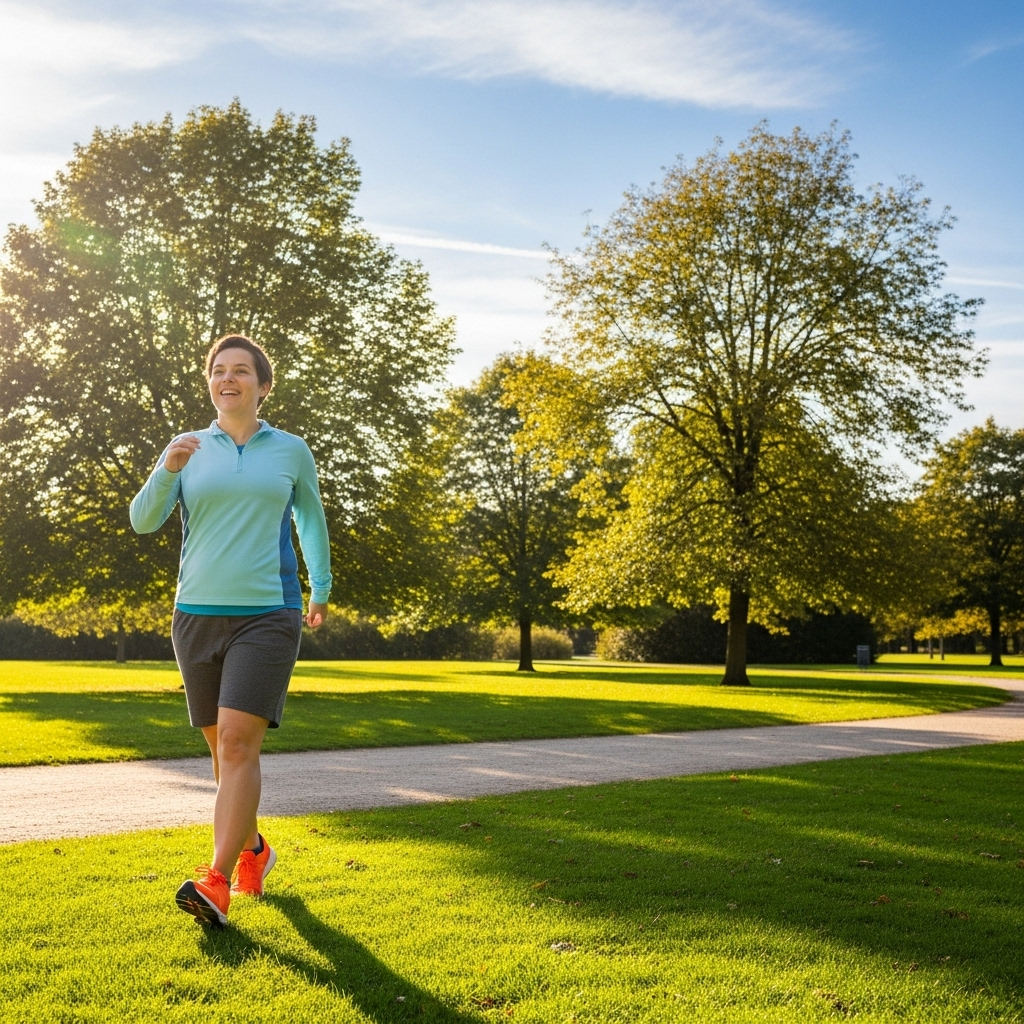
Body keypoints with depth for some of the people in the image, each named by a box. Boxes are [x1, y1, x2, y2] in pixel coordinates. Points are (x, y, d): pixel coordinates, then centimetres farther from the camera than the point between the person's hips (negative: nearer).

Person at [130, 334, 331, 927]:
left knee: (239, 743, -16)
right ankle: (252, 851, 32)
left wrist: (321, 589, 30)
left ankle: (217, 884, -19)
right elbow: (144, 521, 0)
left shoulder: (291, 451, 6)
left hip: (268, 615, -3)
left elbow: (311, 518, 21)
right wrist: (166, 471, -19)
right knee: (222, 747, 11)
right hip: (198, 613, 3)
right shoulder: (189, 451, 8)